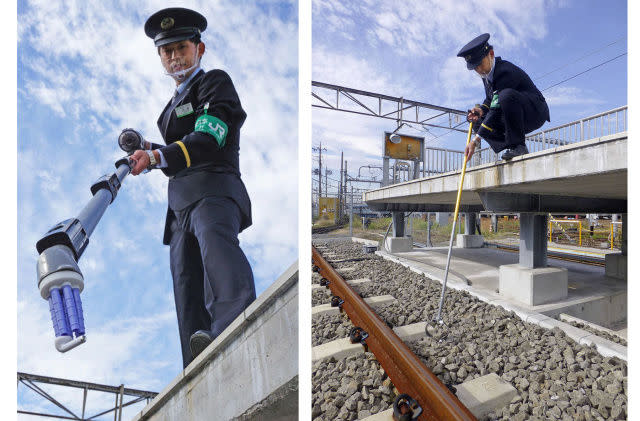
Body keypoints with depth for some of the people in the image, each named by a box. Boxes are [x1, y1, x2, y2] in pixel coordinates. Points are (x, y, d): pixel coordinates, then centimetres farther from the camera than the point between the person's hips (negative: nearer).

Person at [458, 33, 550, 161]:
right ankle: (513, 149, -7)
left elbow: (497, 110, -31)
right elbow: (490, 99, 16)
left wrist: (476, 141, -36)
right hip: (516, 120, 9)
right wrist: (481, 109, -9)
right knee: (477, 123, -4)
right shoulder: (486, 72, 2)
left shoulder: (506, 71, -24)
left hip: (536, 112, -8)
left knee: (506, 95, -36)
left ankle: (518, 146, -25)